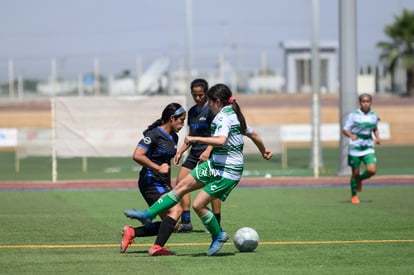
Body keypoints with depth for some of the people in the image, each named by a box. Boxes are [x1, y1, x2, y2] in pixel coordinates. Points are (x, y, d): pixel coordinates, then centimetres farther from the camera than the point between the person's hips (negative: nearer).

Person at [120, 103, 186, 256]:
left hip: (162, 184, 9)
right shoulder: (154, 134, -12)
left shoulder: (173, 137, 15)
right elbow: (137, 156, -21)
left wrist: (169, 188, 27)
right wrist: (158, 168, -19)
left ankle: (131, 232, 9)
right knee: (176, 210, -25)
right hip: (151, 181, -9)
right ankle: (157, 247, -26)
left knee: (172, 224, 2)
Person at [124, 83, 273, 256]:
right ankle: (148, 215, 7)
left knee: (198, 205, -9)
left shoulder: (224, 116, -19)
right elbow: (253, 135, 21)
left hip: (228, 173, -10)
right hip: (215, 165, 10)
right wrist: (264, 152, 38)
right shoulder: (234, 114, 10)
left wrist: (195, 139, -31)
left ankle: (218, 236, 13)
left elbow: (221, 141, -36)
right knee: (182, 186, 5)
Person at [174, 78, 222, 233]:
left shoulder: (211, 109, -8)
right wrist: (180, 151, 15)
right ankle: (186, 222, 0)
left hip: (209, 154, -8)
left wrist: (208, 151, -28)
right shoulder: (192, 111, 15)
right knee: (181, 181, -2)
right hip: (194, 153, 8)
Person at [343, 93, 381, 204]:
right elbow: (345, 130, -6)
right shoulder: (353, 115, -7)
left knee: (372, 170, -15)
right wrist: (351, 135, -27)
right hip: (355, 148, -3)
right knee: (355, 173, 3)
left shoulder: (374, 115, 5)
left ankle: (360, 179, 20)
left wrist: (377, 137, 4)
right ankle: (354, 195, 25)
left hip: (368, 148, 3)